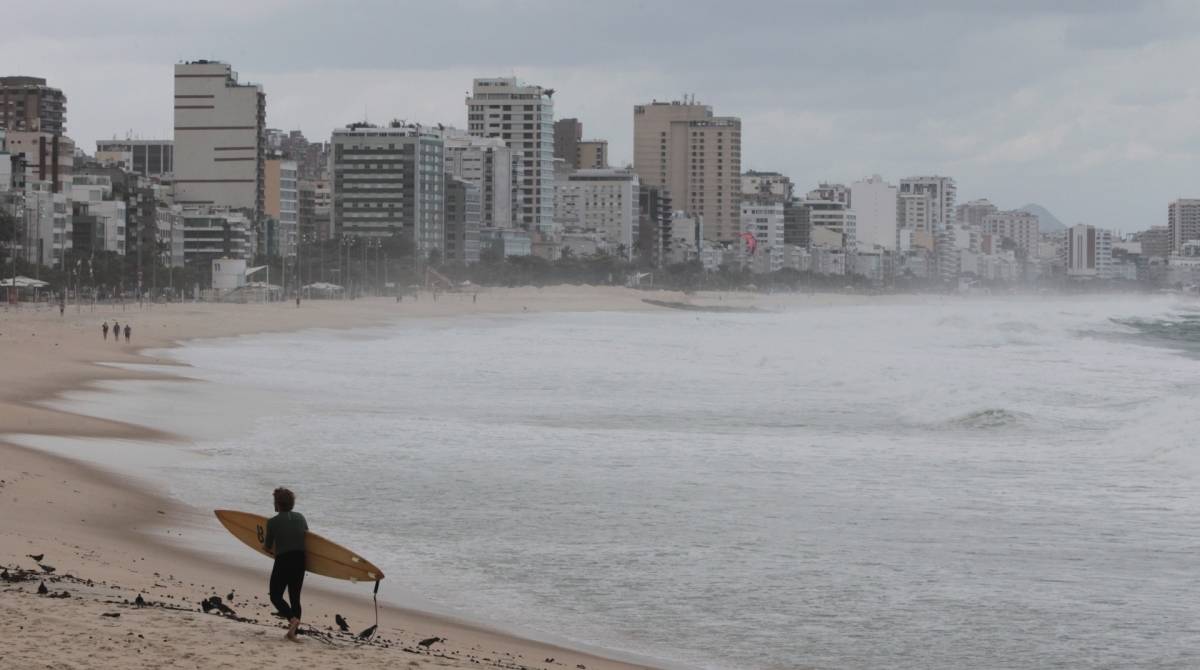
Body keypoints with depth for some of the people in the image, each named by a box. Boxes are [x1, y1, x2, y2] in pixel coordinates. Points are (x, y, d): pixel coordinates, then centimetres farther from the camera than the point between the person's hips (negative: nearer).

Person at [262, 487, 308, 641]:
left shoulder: (273, 522, -9)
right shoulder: (300, 517, 5)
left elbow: (267, 547, -2)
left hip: (283, 561, -5)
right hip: (300, 561, 5)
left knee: (275, 596, 8)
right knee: (295, 597, 13)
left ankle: (292, 618, -18)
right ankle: (292, 632, 7)